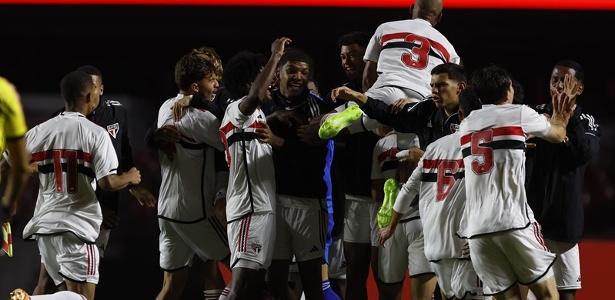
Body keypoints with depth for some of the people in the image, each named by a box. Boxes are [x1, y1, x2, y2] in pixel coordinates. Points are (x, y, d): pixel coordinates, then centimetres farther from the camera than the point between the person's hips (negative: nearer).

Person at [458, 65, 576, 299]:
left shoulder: (465, 125, 19)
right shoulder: (520, 114, 4)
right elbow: (557, 136, 22)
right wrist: (560, 120, 47)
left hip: (476, 228, 5)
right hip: (513, 221, -5)